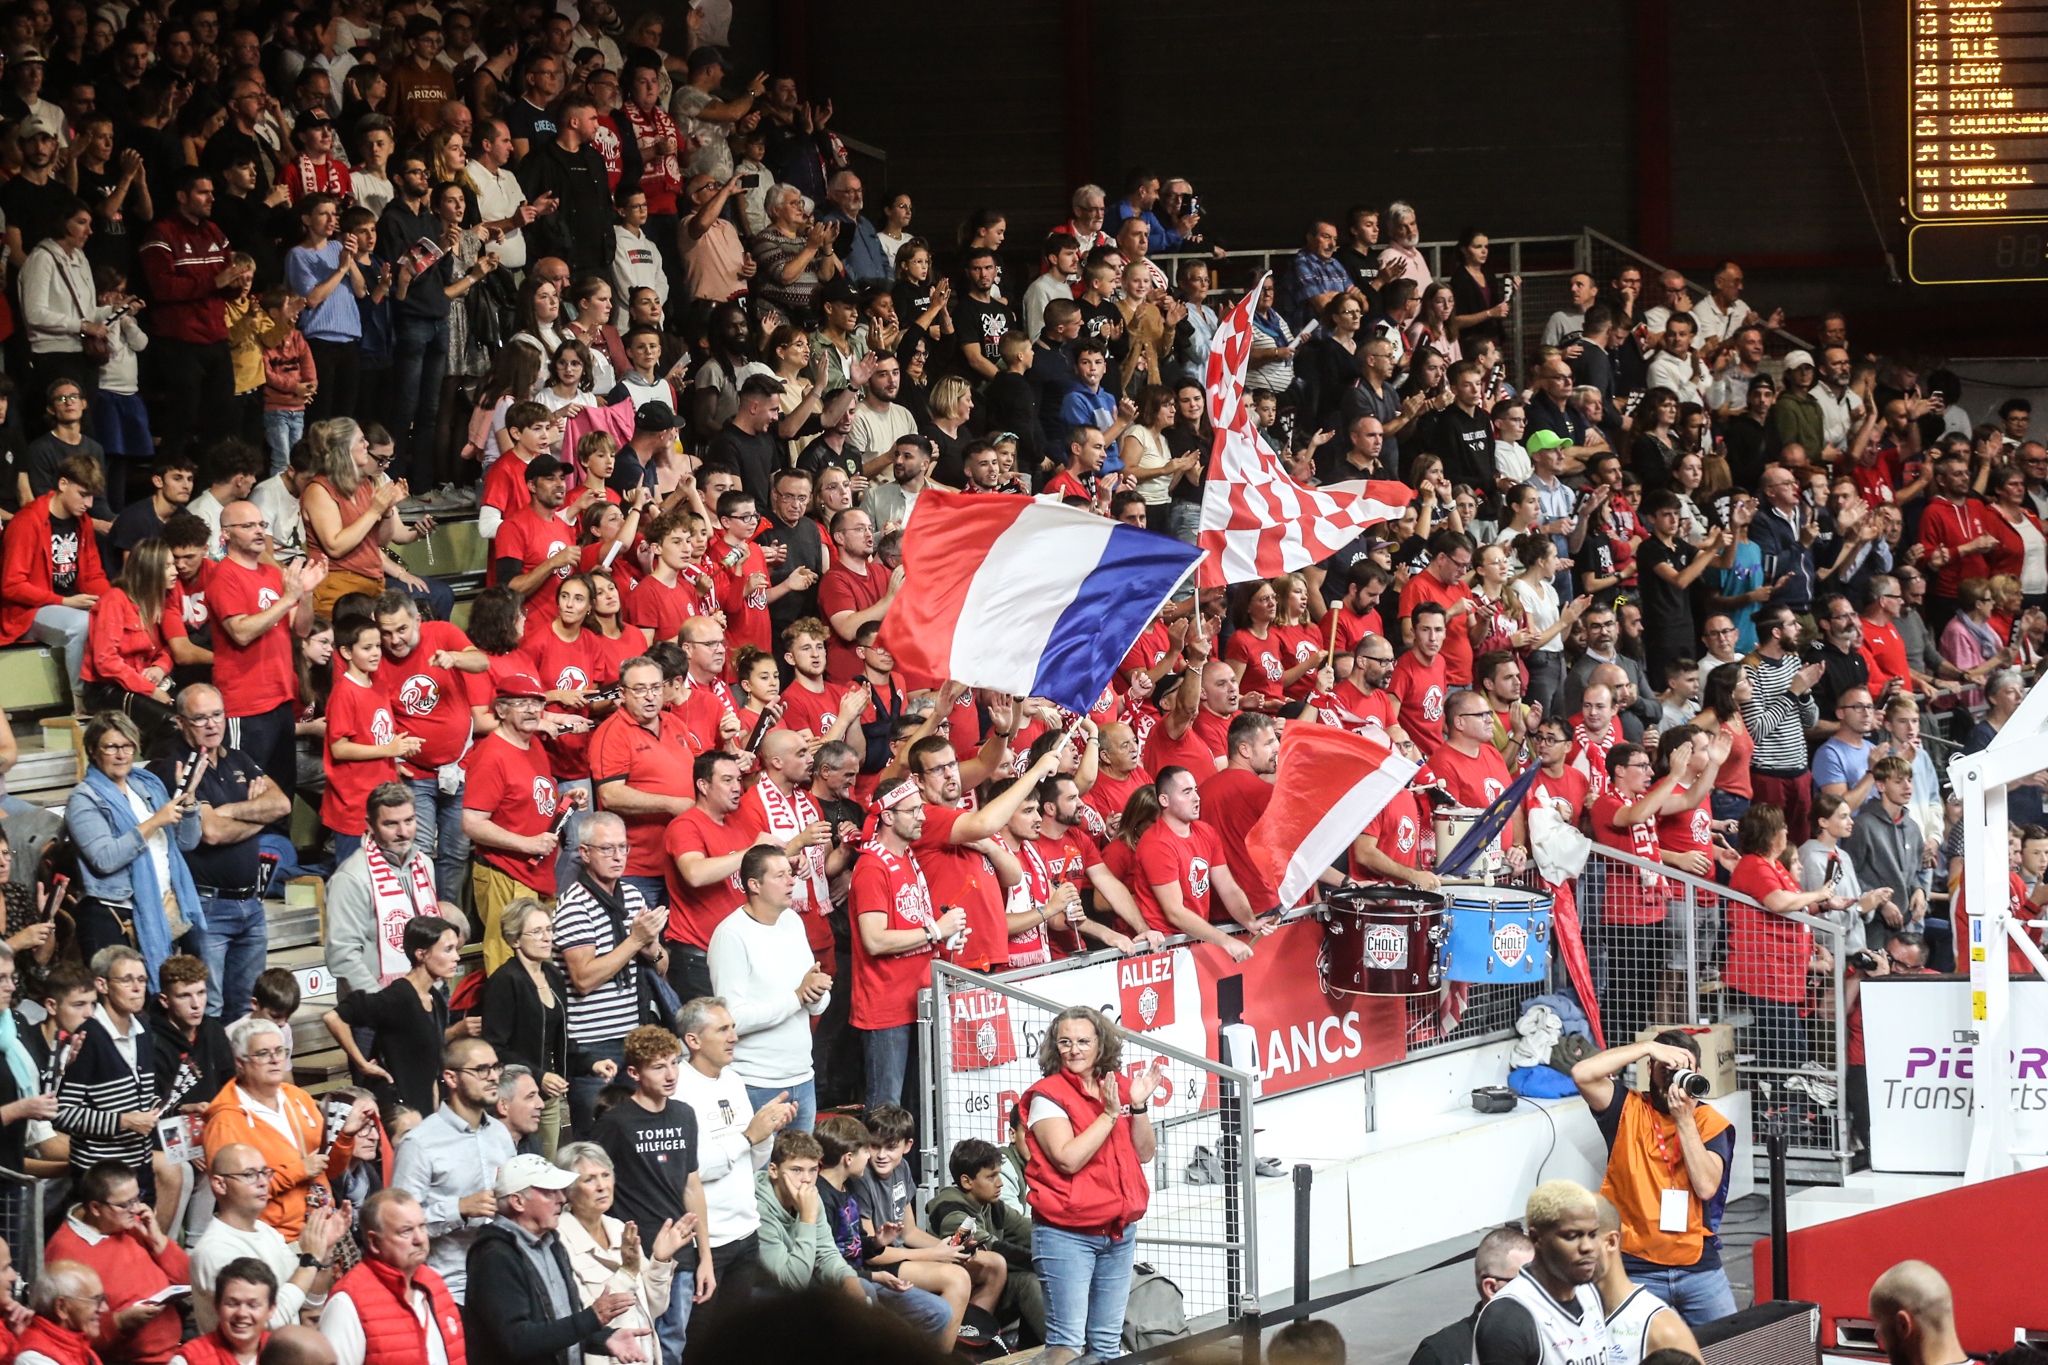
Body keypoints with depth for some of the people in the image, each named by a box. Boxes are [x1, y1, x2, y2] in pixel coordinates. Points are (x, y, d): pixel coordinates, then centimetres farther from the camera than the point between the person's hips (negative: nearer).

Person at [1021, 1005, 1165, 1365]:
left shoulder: (1119, 1088, 10)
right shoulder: (1048, 1096, -8)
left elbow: (1144, 1153, 7)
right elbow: (1068, 1159, -18)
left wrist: (1139, 1106, -7)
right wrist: (1110, 1114, -16)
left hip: (1119, 1233, 6)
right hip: (1066, 1236, -6)